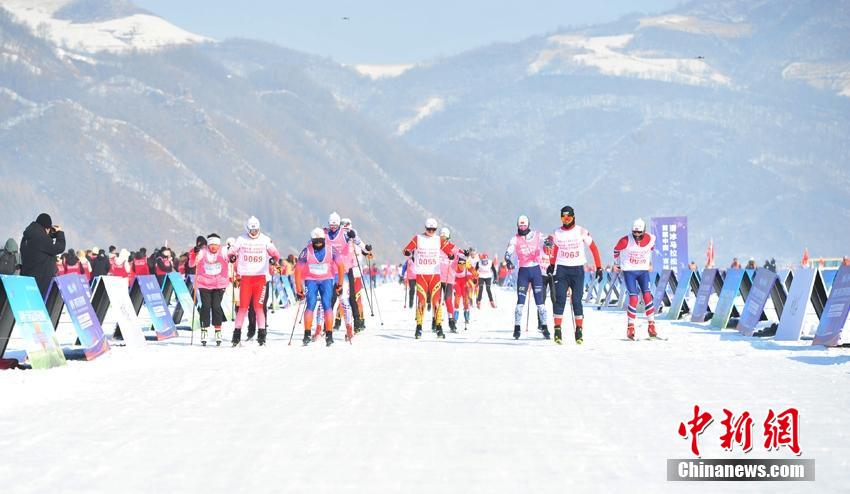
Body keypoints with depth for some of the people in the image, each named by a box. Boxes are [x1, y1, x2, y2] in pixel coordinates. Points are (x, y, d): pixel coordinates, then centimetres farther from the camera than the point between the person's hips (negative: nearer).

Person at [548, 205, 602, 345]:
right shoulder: (557, 233, 4)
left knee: (576, 301, -2)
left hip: (577, 270, -1)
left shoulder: (581, 232, -3)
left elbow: (593, 248, 1)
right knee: (559, 299, -10)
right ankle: (557, 330, -10)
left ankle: (579, 330, 6)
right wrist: (551, 265, 27)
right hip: (561, 270, 1)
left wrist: (599, 267, -1)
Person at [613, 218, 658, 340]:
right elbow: (616, 250, 3)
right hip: (629, 271, -3)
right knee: (633, 298, -12)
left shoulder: (650, 239, -9)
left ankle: (651, 326, -5)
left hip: (644, 271, 3)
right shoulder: (626, 241, -18)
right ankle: (630, 328, -3)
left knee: (647, 296, -11)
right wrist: (617, 263, 17)